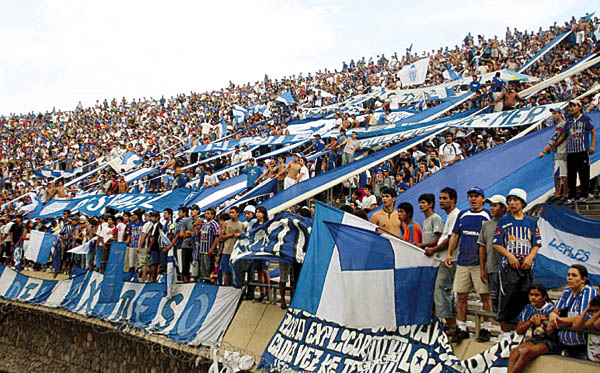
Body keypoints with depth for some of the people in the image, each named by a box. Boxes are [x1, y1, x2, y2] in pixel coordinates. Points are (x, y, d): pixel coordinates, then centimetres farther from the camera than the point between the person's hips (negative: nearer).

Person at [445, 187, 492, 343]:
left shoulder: (488, 216, 2)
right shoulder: (462, 215, 15)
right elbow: (455, 235, 19)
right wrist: (449, 253, 8)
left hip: (481, 263, -4)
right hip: (462, 262, 4)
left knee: (485, 296, -2)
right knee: (461, 296, 4)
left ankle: (486, 329, 7)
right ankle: (462, 329, 13)